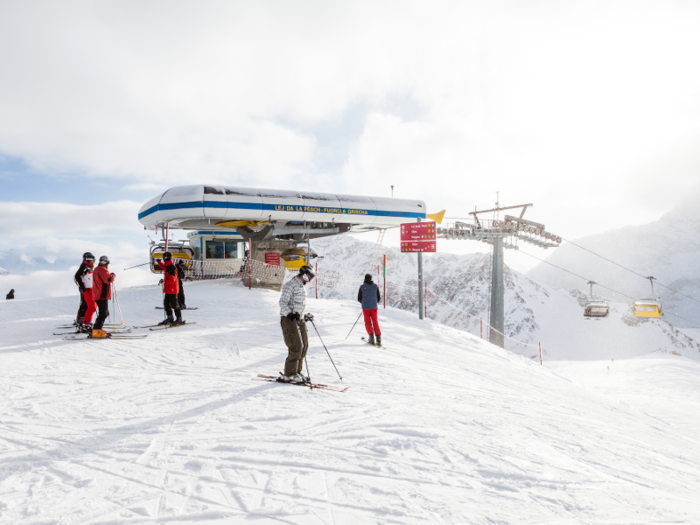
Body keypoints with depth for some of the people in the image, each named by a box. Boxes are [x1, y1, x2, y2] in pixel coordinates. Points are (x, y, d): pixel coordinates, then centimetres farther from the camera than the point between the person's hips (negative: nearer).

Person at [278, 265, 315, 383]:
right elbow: (282, 302, -17)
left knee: (304, 346, 8)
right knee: (296, 347, -12)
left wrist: (305, 315, 23)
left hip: (299, 319, 10)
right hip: (288, 319, -9)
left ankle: (297, 371, 19)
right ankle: (289, 374, -2)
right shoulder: (290, 285, -11)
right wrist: (289, 314, -28)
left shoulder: (301, 286, 18)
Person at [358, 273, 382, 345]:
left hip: (365, 307, -2)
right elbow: (379, 298, 5)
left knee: (368, 322, 11)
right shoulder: (375, 286, 1)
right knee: (375, 322, 10)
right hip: (374, 307, 2)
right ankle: (378, 338, 3)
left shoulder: (362, 287, -4)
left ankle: (371, 336, -4)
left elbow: (359, 299, 1)